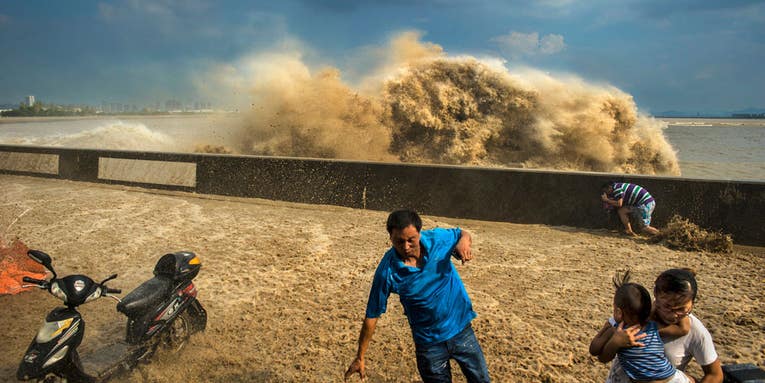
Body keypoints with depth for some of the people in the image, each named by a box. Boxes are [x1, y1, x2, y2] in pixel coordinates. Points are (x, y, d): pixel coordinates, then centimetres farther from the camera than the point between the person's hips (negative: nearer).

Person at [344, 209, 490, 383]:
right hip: (429, 345, -2)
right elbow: (372, 316, -14)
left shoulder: (438, 238, -16)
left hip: (461, 330, 3)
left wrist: (464, 242, -19)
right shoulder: (387, 271, -21)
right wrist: (360, 358, -9)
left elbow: (463, 234, 6)